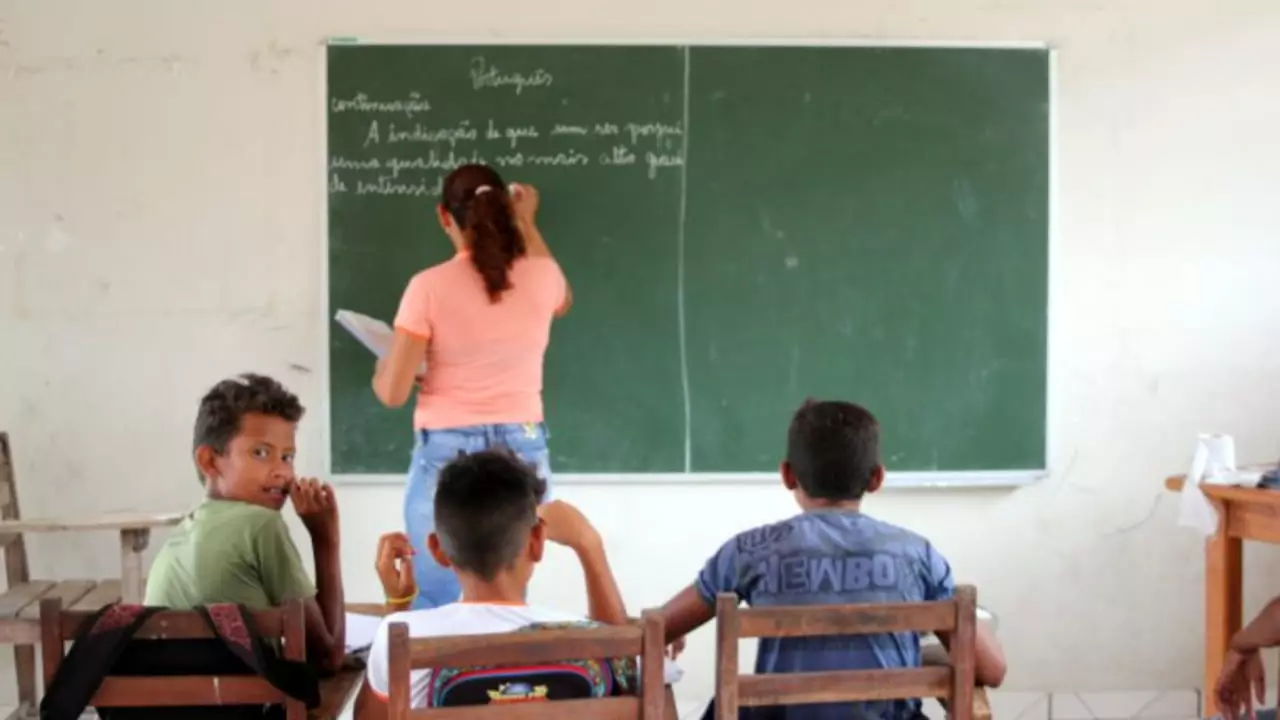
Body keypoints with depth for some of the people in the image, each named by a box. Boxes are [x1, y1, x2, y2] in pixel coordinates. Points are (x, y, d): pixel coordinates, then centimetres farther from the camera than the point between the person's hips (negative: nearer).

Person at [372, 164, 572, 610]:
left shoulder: (430, 286, -10)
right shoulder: (539, 276, 0)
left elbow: (393, 392, -10)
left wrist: (381, 367, 14)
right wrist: (526, 222, 34)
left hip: (447, 457, -3)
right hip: (524, 456, 3)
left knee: (436, 606, 6)